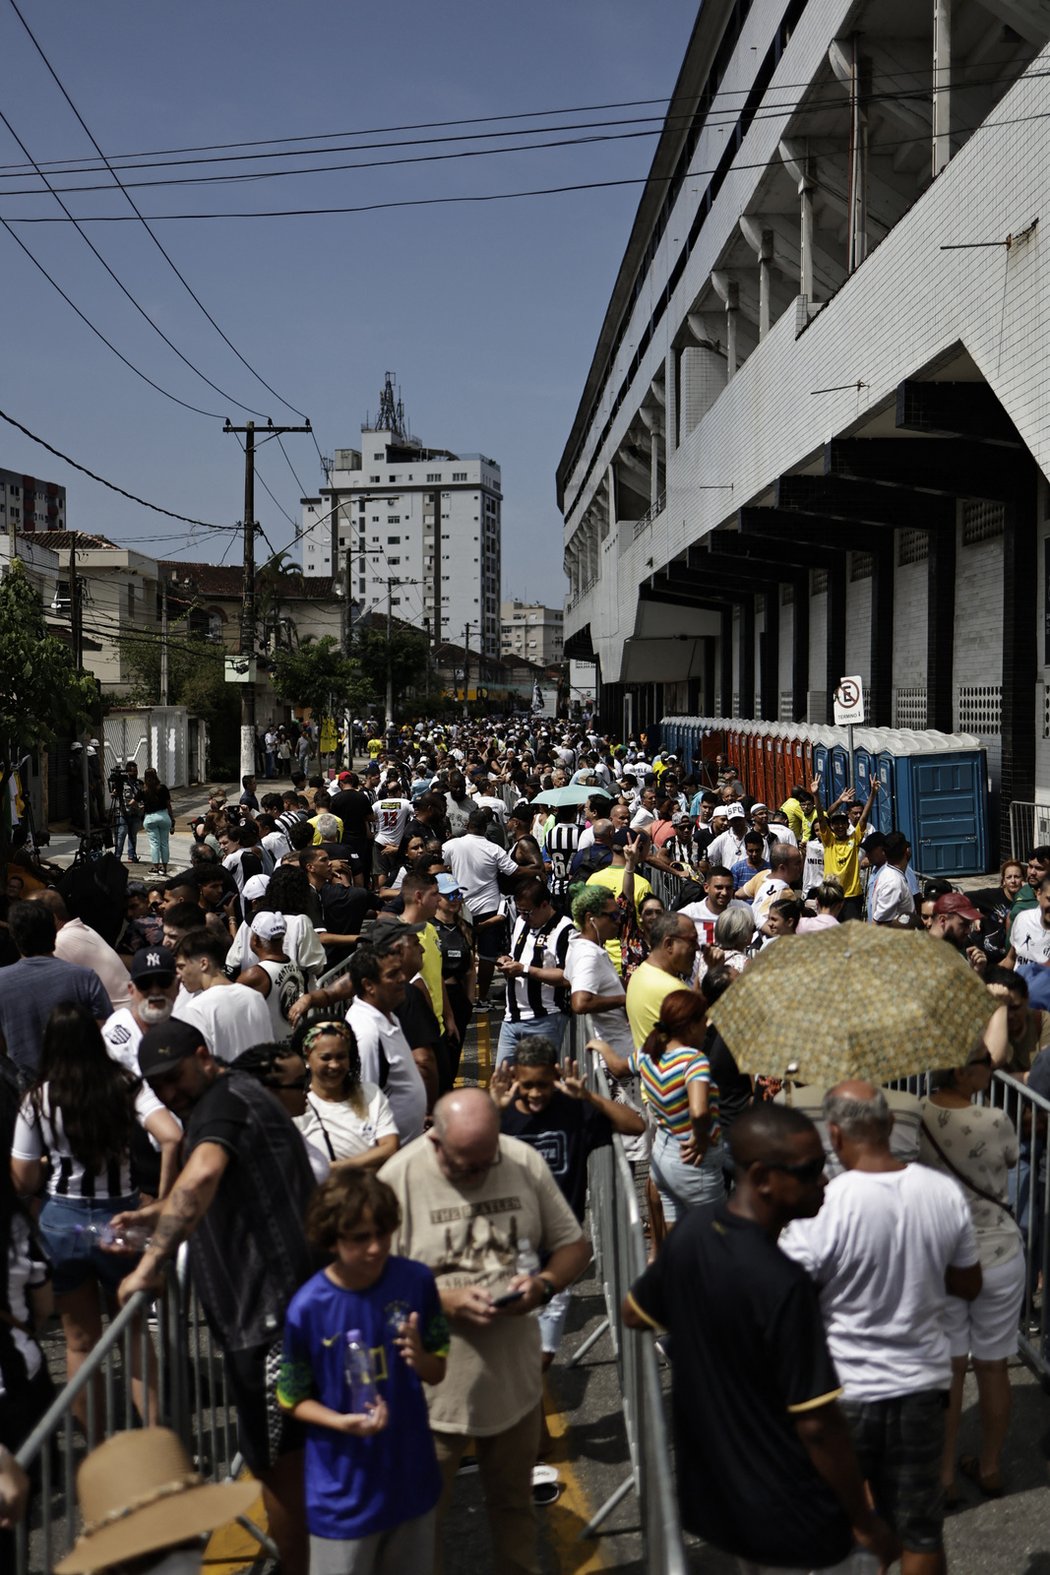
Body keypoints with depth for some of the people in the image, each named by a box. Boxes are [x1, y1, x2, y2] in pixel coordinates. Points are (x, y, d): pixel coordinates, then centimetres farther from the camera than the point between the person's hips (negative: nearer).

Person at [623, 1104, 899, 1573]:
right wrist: (865, 1523, -12)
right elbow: (816, 1425, -24)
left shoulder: (690, 1232, -8)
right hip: (790, 1514, -7)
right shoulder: (782, 1285, -31)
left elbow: (634, 1314, 9)